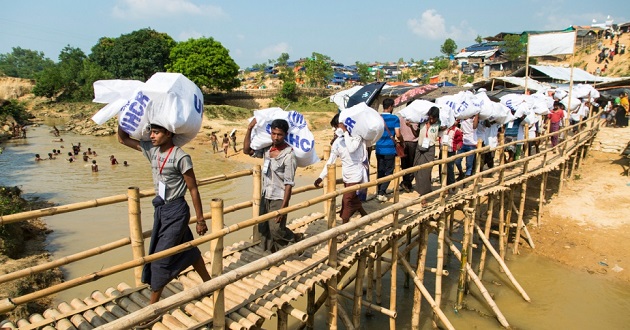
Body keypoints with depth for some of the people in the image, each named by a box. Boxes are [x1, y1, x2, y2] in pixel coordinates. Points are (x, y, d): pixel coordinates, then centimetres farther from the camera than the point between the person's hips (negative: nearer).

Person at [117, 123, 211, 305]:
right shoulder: (152, 150, 2)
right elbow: (123, 139, 11)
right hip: (160, 209, 7)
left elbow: (193, 189, -14)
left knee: (161, 258, 1)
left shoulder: (180, 157, -18)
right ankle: (208, 283, 37)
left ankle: (153, 303, 17)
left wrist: (200, 220, -12)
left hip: (176, 211, -7)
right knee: (189, 250, 19)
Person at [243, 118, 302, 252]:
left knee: (276, 229, -8)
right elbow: (247, 150, 8)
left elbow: (289, 183, -18)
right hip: (265, 196, 7)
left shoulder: (289, 155, -18)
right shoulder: (267, 148, 0)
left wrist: (283, 207, -21)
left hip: (278, 198, -7)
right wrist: (250, 128, -2)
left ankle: (296, 238, 22)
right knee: (263, 229, 10)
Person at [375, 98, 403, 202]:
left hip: (379, 149, 4)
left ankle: (379, 191, 19)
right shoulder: (395, 118, -8)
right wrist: (402, 141, 7)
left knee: (380, 171, 14)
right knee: (388, 172, 4)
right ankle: (381, 193, -5)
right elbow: (398, 135, -12)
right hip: (390, 149, -4)